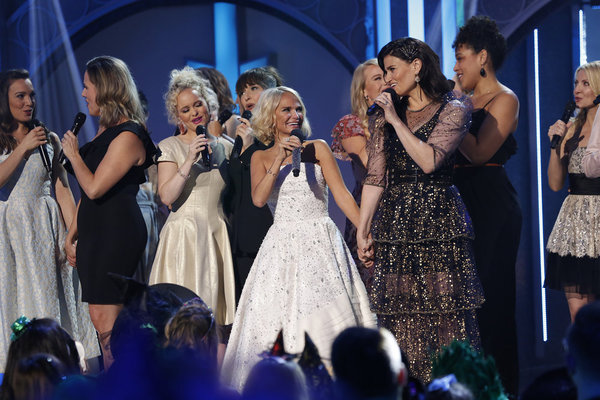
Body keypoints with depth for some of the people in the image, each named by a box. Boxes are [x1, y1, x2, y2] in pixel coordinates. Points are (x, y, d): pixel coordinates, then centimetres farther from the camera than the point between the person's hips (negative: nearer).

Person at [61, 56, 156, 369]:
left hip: (116, 233, -9)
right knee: (100, 317, 7)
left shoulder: (127, 136, -14)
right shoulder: (105, 130, 16)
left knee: (105, 319, -10)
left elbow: (94, 187, -21)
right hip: (95, 232, 9)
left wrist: (74, 154, -6)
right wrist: (72, 235, 20)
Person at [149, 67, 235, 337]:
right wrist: (189, 161, -17)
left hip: (218, 233, 4)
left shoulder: (224, 147, 14)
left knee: (217, 304, 0)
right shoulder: (170, 147, 2)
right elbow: (166, 196, -11)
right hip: (184, 233, -4)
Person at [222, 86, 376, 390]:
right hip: (281, 245, 1)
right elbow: (258, 199, -5)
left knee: (325, 315, -9)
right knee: (278, 317, -4)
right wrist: (279, 159, -14)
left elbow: (342, 194, 0)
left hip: (320, 241, -1)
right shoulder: (261, 157, 10)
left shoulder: (317, 148, 6)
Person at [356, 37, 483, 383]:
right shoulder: (385, 117, 16)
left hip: (439, 224, -4)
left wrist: (396, 120, -8)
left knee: (446, 314, -8)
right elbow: (375, 178, 12)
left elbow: (429, 160, -14)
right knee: (402, 319, -1)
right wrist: (363, 230, 7)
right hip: (395, 226, 4)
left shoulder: (453, 110, 1)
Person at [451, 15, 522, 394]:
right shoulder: (466, 101, 16)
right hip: (462, 202, 8)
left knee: (491, 296, -7)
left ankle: (502, 386, -3)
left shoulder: (504, 100, -5)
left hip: (493, 206, -8)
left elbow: (479, 152, -17)